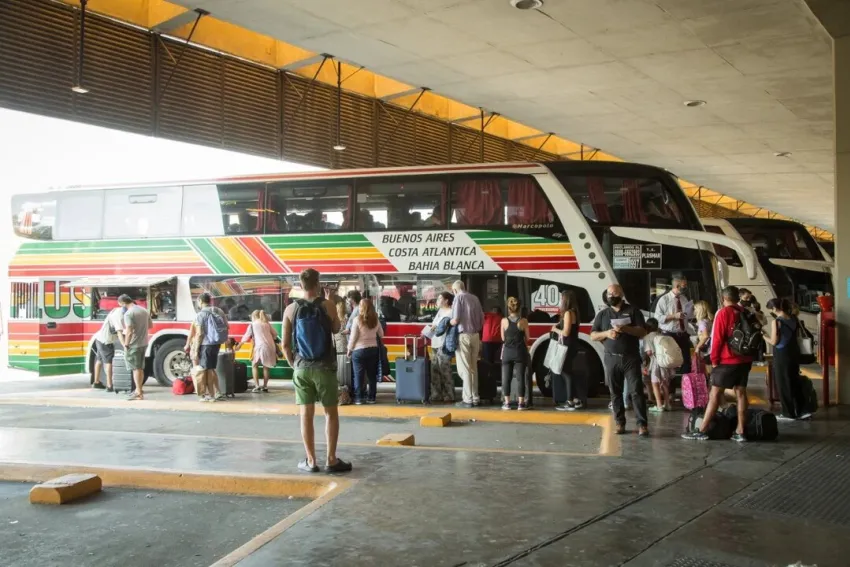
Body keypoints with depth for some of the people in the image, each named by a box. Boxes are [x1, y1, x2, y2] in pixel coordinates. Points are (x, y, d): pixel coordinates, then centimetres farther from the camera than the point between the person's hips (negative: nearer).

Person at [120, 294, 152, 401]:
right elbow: (150, 325, 21)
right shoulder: (144, 310, 9)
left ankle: (139, 393, -3)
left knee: (136, 368, -3)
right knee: (140, 368, 16)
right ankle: (139, 389, 24)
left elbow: (129, 332, -23)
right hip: (144, 343, 8)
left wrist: (126, 345, -16)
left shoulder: (128, 313, -17)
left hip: (134, 345, -8)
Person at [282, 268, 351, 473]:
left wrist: (294, 364, 14)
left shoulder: (290, 309, -2)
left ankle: (311, 461, 9)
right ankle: (331, 460, 7)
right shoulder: (327, 305, -7)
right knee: (331, 413, 7)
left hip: (302, 368, 2)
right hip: (324, 367, -2)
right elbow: (336, 329, 11)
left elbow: (285, 344, 0)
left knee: (306, 414, 6)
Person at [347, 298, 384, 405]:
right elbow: (381, 334, 12)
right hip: (373, 349, 4)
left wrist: (349, 350, 0)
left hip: (359, 350, -4)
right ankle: (372, 397, 15)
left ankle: (359, 398, 5)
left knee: (359, 375, 4)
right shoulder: (375, 320, 0)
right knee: (372, 374, 11)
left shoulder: (358, 320, -14)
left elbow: (353, 337, -11)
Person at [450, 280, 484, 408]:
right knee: (473, 368, 12)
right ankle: (475, 398, 15)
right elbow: (482, 320, 12)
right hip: (475, 336, 6)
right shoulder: (475, 298, 10)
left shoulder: (459, 297, -7)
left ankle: (468, 400, -2)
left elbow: (455, 320, -13)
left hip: (463, 336, -6)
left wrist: (448, 323, 7)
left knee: (464, 369, -2)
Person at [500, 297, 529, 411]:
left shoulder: (504, 321, -4)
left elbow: (503, 338, 5)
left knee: (506, 378, 8)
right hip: (520, 352, -1)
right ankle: (521, 403, 2)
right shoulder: (523, 321, -6)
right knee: (520, 378, 3)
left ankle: (507, 403, 8)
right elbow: (527, 339, 3)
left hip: (508, 352, 1)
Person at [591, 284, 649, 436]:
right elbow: (593, 336, 9)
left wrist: (626, 329, -19)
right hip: (612, 359, 3)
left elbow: (642, 331, -3)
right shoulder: (602, 314, 10)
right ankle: (620, 423, 12)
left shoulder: (633, 311, 4)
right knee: (615, 392, 5)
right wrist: (606, 333, -11)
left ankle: (642, 424, -7)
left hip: (631, 358, -2)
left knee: (636, 390, -7)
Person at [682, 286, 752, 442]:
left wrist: (714, 359, -4)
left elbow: (717, 338, -12)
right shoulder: (745, 313, 8)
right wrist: (749, 356, 19)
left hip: (727, 360, -6)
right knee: (741, 393, 7)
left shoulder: (723, 313, -9)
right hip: (745, 360, 6)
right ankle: (740, 432, 6)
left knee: (715, 395, -3)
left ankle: (702, 431, -2)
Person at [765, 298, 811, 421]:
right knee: (794, 382, 16)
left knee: (783, 384, 3)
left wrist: (764, 335, 2)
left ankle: (789, 414, 9)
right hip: (794, 353, 7)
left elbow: (774, 341, -14)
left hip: (782, 356, -7)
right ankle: (802, 411, 18)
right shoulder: (793, 319, 6)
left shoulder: (776, 321, -16)